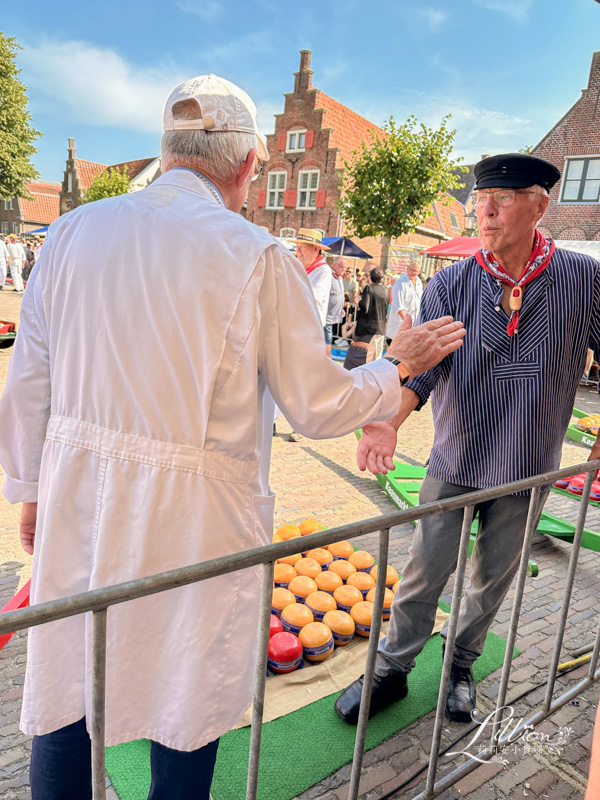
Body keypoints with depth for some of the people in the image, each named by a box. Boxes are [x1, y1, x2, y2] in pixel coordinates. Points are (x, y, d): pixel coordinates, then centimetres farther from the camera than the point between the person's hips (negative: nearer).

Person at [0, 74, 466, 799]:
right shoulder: (256, 256, -13)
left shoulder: (72, 232, 1)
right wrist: (399, 365, 9)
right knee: (188, 702, 18)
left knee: (65, 689, 22)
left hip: (76, 502, 5)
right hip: (194, 517, -4)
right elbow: (319, 406, -8)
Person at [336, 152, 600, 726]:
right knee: (424, 575, 7)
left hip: (528, 468, 1)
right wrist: (389, 420, -34)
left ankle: (460, 667, 42)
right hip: (455, 462, -1)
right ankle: (392, 670, 29)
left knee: (493, 579, 17)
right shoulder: (451, 284, -8)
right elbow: (422, 364, -16)